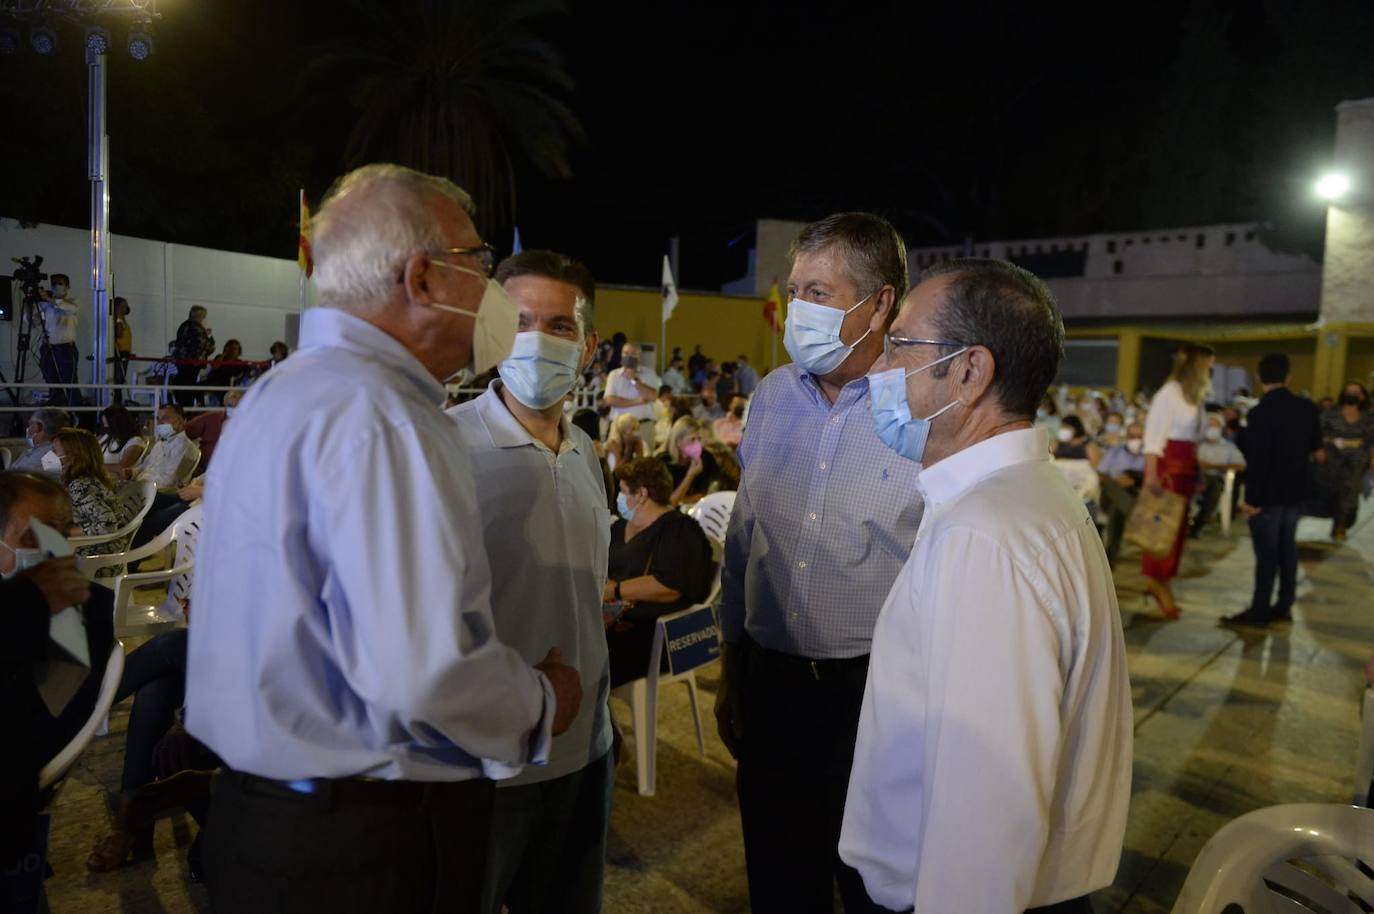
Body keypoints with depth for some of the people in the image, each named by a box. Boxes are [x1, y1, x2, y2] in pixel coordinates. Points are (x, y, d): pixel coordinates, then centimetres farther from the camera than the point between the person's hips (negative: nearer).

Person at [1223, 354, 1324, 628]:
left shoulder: (1260, 412, -20)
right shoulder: (1308, 408, 1)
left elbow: (1257, 461, -22)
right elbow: (1316, 449, 15)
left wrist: (1251, 499, -15)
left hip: (1268, 495, -6)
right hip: (1295, 492, 6)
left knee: (1266, 554, -1)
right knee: (1287, 549, 15)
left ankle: (1260, 612, 5)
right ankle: (1284, 607, 23)